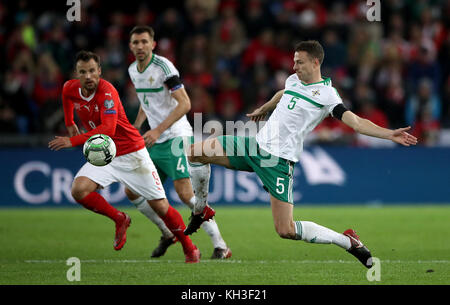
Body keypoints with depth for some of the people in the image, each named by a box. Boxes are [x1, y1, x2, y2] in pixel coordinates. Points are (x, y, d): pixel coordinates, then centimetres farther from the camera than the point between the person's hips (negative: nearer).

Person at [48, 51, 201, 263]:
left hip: (132, 154, -5)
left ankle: (190, 248, 18)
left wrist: (73, 141, -40)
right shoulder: (70, 89, -4)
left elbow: (108, 129, -36)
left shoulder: (107, 92, -24)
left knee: (160, 206, -4)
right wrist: (70, 124, 25)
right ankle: (120, 220, 3)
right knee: (78, 190, -21)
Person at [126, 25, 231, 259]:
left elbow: (184, 104, -20)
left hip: (176, 138, -8)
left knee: (184, 193, -20)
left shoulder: (163, 67, -15)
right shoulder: (133, 71, 10)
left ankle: (220, 246, -5)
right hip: (154, 143, 8)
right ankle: (167, 234, 22)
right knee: (132, 191, 6)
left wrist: (158, 130, -25)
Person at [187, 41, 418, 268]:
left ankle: (348, 241, 5)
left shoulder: (326, 94, -10)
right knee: (195, 152, 1)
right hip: (256, 144, 7)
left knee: (286, 231, -13)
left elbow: (356, 122, -17)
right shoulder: (293, 80, 11)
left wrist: (390, 134, -30)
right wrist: (263, 109, 53)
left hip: (278, 160, -7)